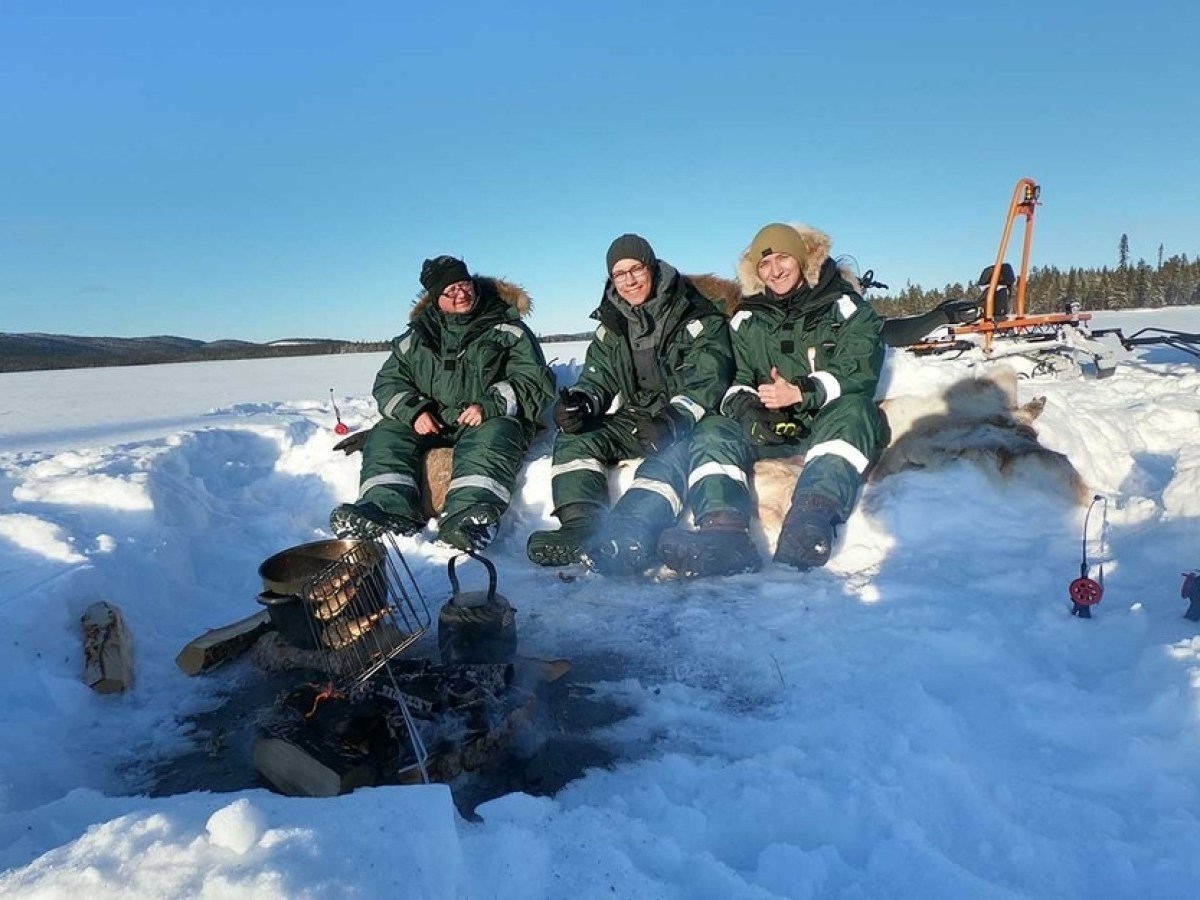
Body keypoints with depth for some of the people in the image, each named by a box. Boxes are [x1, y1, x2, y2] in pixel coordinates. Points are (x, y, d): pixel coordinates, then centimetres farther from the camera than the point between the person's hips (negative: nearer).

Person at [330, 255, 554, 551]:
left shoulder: (510, 331, 8)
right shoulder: (417, 336, 18)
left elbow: (534, 382, -2)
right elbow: (389, 382, 15)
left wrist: (489, 406, -19)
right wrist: (414, 411, -8)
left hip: (488, 420, -4)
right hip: (430, 422, 4)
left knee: (491, 438, -36)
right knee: (385, 435, -20)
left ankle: (465, 517, -58)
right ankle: (389, 510, -42)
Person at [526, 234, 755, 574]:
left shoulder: (699, 319, -3)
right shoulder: (612, 327, 14)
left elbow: (706, 381, -15)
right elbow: (597, 378, 8)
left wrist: (674, 418, -34)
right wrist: (581, 401, -17)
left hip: (686, 423, -5)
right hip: (634, 421, 5)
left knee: (673, 451, -38)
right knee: (573, 438, -19)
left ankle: (629, 533, -59)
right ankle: (580, 527, -37)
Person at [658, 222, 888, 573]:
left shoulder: (844, 306, 5)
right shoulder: (746, 319, 14)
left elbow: (857, 373, -8)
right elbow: (733, 382, 6)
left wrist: (800, 393, -24)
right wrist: (747, 408, -19)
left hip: (830, 421, -2)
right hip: (771, 428, 3)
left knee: (854, 410, -36)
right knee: (715, 433, -23)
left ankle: (813, 519, -61)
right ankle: (723, 532, -50)